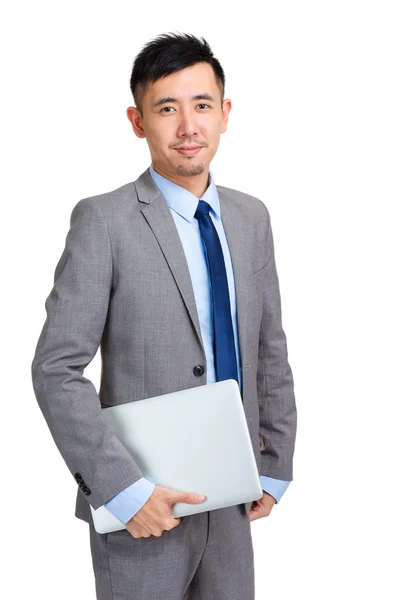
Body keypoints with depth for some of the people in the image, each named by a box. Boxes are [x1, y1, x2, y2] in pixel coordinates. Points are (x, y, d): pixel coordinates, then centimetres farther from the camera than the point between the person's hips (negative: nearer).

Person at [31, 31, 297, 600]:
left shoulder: (252, 217, 5)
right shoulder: (104, 220, -12)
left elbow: (270, 350, 11)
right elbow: (56, 370, -14)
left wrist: (275, 467, 9)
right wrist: (124, 488, -18)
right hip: (142, 506, -5)